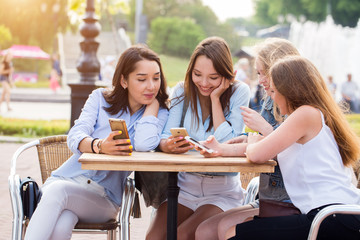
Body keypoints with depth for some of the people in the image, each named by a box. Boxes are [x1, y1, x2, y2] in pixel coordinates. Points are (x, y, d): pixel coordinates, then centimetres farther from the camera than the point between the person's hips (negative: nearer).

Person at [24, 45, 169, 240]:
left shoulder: (159, 114, 4)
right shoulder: (101, 98, 8)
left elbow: (144, 144, -19)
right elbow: (74, 137, -8)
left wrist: (154, 102, -3)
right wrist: (100, 146, -32)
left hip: (105, 198, -1)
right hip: (68, 178, 1)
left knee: (58, 190, -34)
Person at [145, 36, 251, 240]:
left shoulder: (239, 92, -6)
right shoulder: (182, 91, 3)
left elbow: (229, 145, -16)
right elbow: (165, 136, -4)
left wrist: (215, 98, -14)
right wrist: (168, 145, -29)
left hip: (223, 191, -3)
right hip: (185, 185, 3)